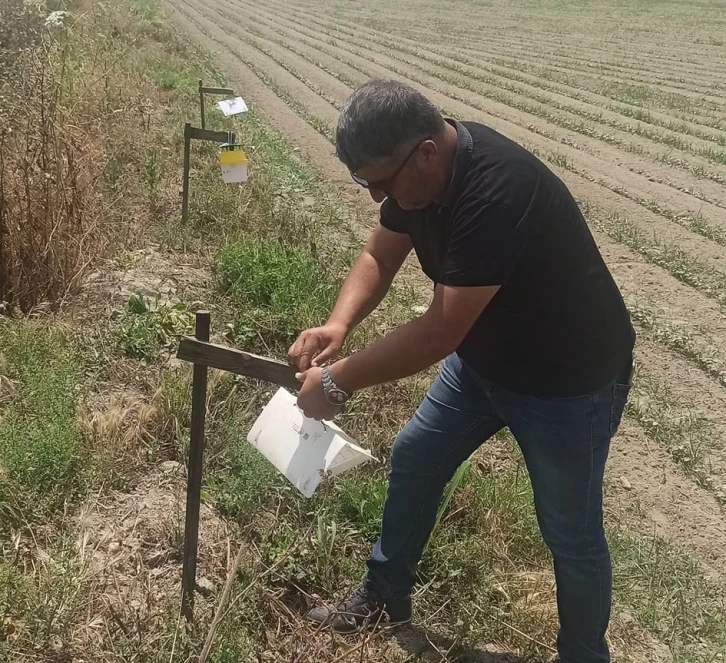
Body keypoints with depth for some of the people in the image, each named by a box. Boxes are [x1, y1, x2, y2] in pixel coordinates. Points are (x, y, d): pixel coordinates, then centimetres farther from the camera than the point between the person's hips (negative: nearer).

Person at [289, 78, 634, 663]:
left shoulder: (496, 194, -38)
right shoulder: (423, 166, -12)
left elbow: (438, 333, -36)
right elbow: (379, 257, -1)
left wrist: (338, 382, -26)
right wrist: (338, 324, -20)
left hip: (569, 378, -8)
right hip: (486, 356, 8)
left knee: (570, 531, 7)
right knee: (415, 458, 15)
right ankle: (385, 596, 36)